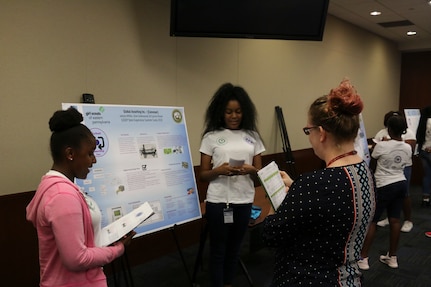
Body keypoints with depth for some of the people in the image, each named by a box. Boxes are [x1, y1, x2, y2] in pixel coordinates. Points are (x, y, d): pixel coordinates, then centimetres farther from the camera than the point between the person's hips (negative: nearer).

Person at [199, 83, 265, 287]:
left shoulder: (252, 136, 5)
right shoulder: (211, 137, -3)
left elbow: (259, 171, 8)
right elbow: (203, 175, -1)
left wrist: (250, 170, -15)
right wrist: (219, 171, -22)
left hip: (244, 201, 3)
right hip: (218, 201, -3)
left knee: (234, 248, 18)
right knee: (218, 250, 7)